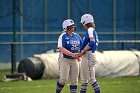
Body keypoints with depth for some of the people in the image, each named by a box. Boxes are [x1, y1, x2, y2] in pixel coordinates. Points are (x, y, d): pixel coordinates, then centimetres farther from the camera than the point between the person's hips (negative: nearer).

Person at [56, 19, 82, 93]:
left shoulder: (77, 36, 9)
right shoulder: (63, 36, -8)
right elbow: (61, 49, -19)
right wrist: (72, 54, -28)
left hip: (74, 61, 5)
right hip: (64, 60, -5)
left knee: (74, 80, 4)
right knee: (64, 79, -10)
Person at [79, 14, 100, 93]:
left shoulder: (90, 30, -12)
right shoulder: (93, 31, 16)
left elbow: (92, 42, -25)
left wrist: (83, 51, -17)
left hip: (88, 56, -10)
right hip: (86, 57, 10)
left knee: (91, 78, -9)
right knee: (83, 79, 15)